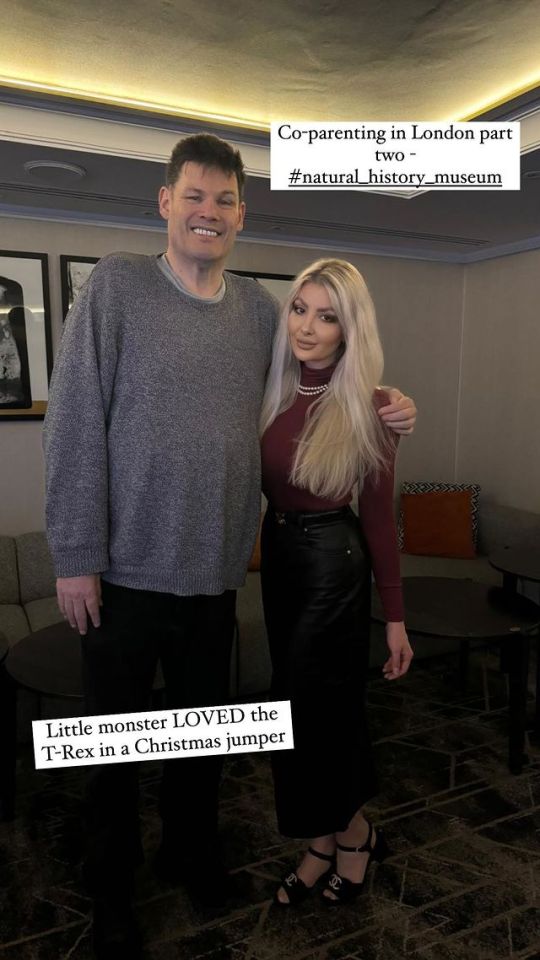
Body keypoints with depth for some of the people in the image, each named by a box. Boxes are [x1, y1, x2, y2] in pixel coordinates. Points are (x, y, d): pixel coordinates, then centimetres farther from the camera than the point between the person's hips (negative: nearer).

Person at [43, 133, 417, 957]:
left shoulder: (261, 309, 6)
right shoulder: (117, 283, -5)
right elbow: (75, 423, -10)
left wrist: (379, 415, -2)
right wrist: (77, 556, -13)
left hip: (215, 571, 4)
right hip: (125, 569, -3)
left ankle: (190, 848, 48)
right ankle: (110, 887, 40)